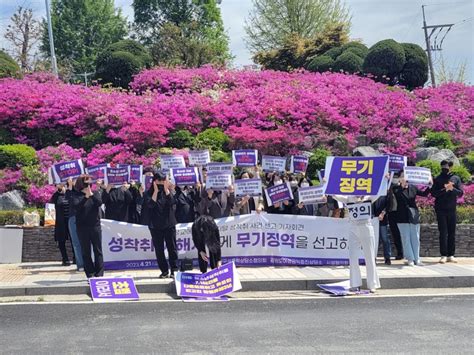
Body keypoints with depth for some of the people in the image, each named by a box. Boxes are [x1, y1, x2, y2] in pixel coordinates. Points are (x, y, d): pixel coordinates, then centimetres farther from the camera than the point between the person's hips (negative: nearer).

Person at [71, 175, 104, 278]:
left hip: (95, 226, 1)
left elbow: (99, 203, -10)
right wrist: (86, 197, -25)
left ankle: (99, 274, 5)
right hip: (82, 227, -1)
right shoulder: (77, 196, 2)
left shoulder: (95, 193, 7)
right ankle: (90, 274, 11)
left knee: (98, 250, 1)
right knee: (86, 252, 4)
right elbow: (76, 205, -16)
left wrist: (92, 195, -21)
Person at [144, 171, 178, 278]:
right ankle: (164, 271, 12)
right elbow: (150, 204, -17)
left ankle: (174, 270, 7)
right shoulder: (149, 193, 1)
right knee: (159, 249, 4)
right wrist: (156, 190, -15)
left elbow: (172, 202, -14)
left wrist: (166, 189, -14)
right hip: (155, 226, 0)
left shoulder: (168, 191, 5)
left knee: (172, 247, 1)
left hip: (169, 224, 0)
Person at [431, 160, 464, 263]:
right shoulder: (438, 179, 3)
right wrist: (445, 189, -19)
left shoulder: (456, 178, 7)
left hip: (452, 209, 2)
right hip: (440, 210, -2)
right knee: (443, 233, -4)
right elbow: (433, 193, -6)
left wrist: (452, 189, -18)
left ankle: (451, 255, 9)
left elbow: (460, 193, 0)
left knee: (452, 233, 4)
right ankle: (443, 255, -2)